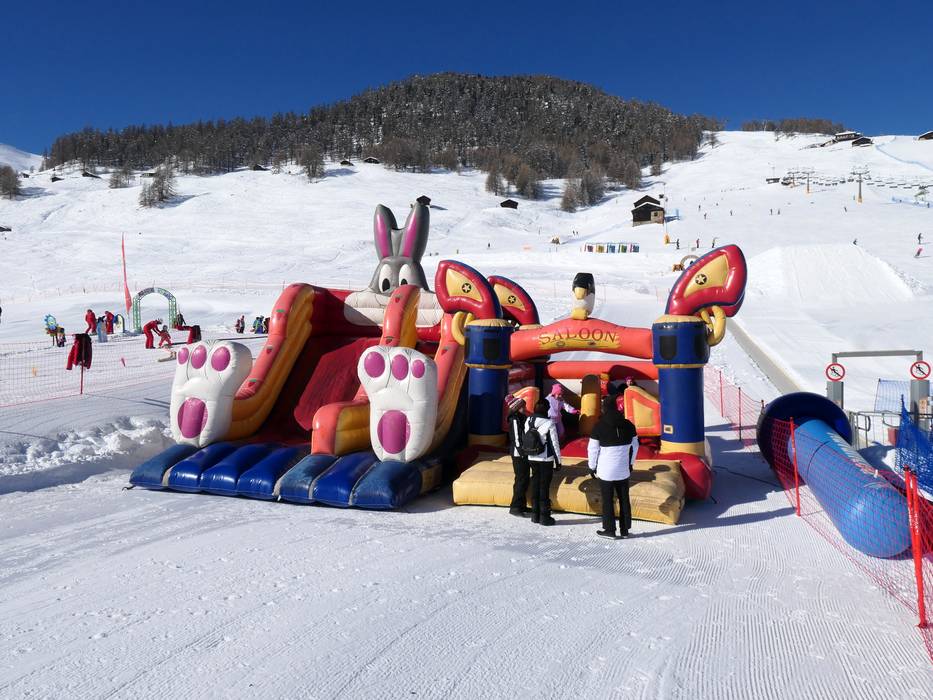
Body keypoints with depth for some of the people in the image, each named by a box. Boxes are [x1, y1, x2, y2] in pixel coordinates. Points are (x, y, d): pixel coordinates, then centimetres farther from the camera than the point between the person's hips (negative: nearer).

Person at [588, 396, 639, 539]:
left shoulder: (599, 426, -11)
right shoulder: (628, 424, 2)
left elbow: (592, 449, -8)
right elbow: (634, 446, 11)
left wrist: (592, 467, 4)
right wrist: (630, 464, 23)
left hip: (606, 471, -4)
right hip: (624, 470, 4)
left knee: (607, 500, 5)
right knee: (624, 499, 12)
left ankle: (610, 530, 10)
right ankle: (625, 529, 19)